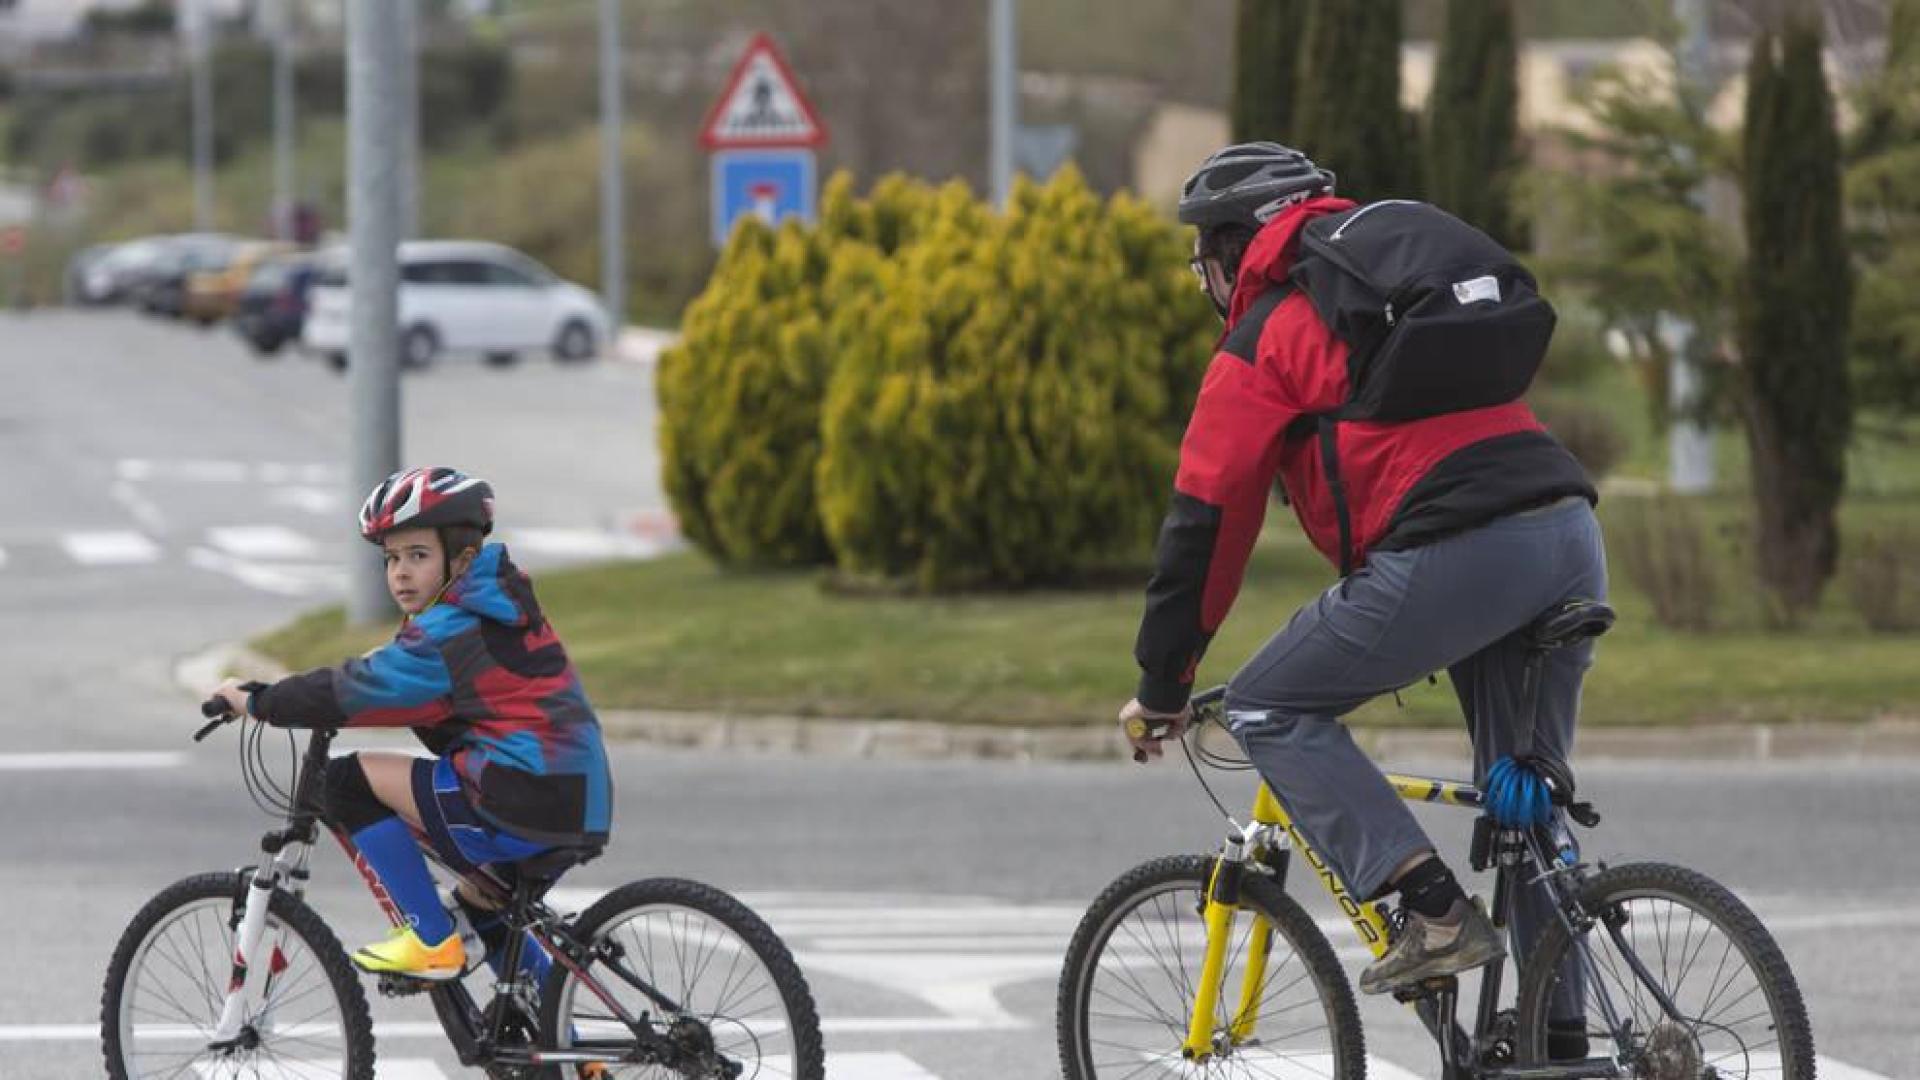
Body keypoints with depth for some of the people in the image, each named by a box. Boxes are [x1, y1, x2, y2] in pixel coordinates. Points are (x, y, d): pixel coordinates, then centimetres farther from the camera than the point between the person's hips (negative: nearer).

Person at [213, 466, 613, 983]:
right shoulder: (498, 609, 18)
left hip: (522, 800, -10)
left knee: (351, 782, -5)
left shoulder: (452, 630, -11)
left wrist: (256, 703, 2)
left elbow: (359, 689, -10)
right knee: (481, 904, 34)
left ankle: (430, 941, -2)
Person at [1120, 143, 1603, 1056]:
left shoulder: (1260, 344, 8)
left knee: (1269, 710, 6)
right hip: (1572, 534, 8)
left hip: (1459, 550, -8)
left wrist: (1160, 689, 16)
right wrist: (1389, 635, 47)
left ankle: (1434, 910, -6)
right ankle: (1558, 1039, 16)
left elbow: (1205, 525, 7)